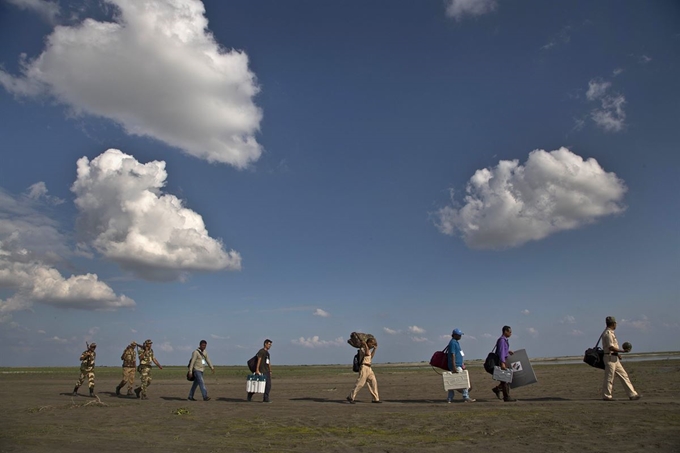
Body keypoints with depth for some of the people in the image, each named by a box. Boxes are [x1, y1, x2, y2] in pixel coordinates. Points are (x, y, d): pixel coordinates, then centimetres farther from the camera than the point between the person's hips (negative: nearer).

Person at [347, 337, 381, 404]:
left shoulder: (367, 349, 19)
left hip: (369, 368, 9)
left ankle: (376, 398, 10)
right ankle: (350, 397, -4)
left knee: (373, 382, 5)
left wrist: (374, 349, 28)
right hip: (364, 368, -9)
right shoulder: (363, 348, -9)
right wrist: (365, 344, -17)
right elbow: (367, 354, -27)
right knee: (360, 383, -10)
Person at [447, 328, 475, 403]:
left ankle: (450, 398, 13)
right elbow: (452, 355, -20)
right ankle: (466, 397, -3)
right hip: (456, 366, -10)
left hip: (458, 365, 10)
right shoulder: (452, 343, -14)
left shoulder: (456, 342, 18)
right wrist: (454, 367, -23)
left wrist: (462, 364, 25)